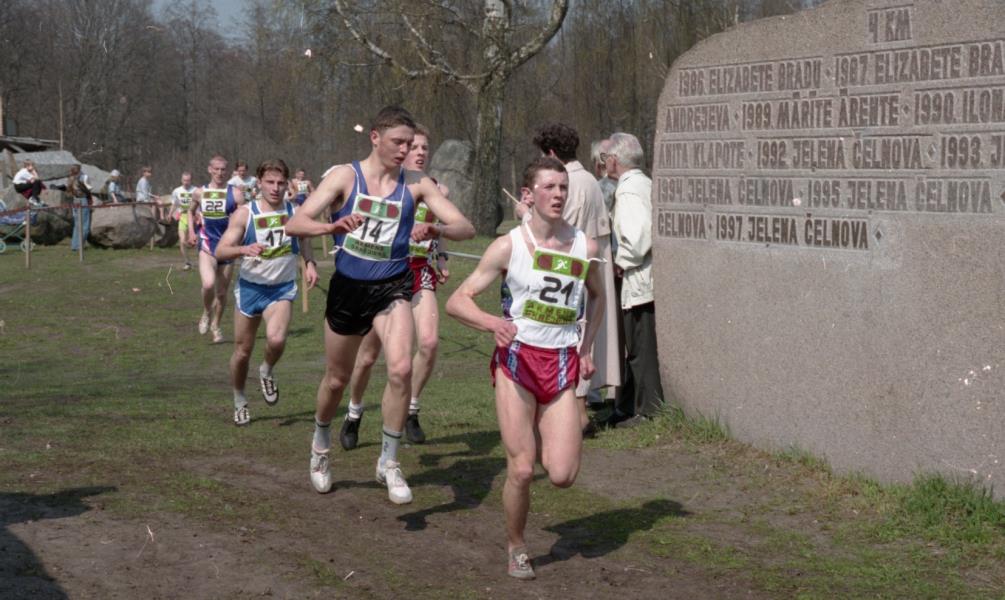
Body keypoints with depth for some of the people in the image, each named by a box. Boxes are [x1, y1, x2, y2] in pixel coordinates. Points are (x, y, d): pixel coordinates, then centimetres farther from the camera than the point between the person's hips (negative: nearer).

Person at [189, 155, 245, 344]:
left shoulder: (235, 194, -3)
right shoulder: (200, 193, 4)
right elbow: (191, 211, 23)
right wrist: (191, 230, 11)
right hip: (207, 247, 0)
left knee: (222, 292, 10)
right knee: (208, 284, -24)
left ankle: (216, 325, 33)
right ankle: (206, 314, 5)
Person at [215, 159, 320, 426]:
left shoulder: (295, 212, -2)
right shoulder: (244, 214, -9)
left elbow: (304, 240, 16)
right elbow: (221, 251, -13)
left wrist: (310, 263, -4)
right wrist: (244, 249, -33)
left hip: (282, 289, 0)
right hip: (250, 287, 0)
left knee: (276, 339, -27)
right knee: (242, 351, 8)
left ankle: (267, 372, 6)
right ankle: (239, 401, 32)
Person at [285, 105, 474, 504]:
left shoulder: (416, 184, -2)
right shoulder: (346, 176, -7)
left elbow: (466, 228, -6)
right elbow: (295, 224, -15)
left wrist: (437, 230, -30)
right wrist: (332, 226, -37)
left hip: (392, 288, 0)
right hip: (347, 288, 0)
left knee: (401, 369, -24)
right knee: (336, 379, 15)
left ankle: (389, 462, -8)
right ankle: (321, 445, 45)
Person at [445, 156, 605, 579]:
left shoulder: (585, 247, 4)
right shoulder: (508, 247, -5)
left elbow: (597, 296, 25)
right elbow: (456, 302, -6)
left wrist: (586, 348, 16)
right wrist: (492, 323, -25)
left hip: (562, 366, 2)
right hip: (516, 359, -2)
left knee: (562, 476, -8)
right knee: (521, 470, -7)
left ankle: (542, 439, 27)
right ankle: (516, 547, 18)